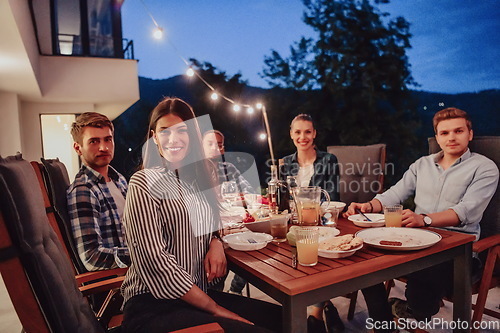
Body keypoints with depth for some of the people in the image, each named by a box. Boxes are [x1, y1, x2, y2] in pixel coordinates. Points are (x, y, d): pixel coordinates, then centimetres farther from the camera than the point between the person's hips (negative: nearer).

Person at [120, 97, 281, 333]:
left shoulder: (200, 176, 9)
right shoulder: (144, 183, -10)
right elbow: (154, 260, -17)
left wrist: (216, 242, -3)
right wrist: (215, 309, -14)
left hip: (200, 294, 6)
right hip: (154, 304, -6)